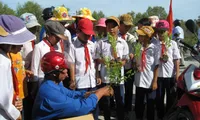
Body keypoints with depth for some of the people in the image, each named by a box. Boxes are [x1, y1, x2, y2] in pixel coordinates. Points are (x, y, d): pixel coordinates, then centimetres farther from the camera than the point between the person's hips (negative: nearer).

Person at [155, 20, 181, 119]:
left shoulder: (172, 43, 0)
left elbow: (176, 60, -1)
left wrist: (177, 74, -5)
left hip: (171, 75, 0)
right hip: (158, 75, 1)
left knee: (171, 97, 9)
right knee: (159, 97, 10)